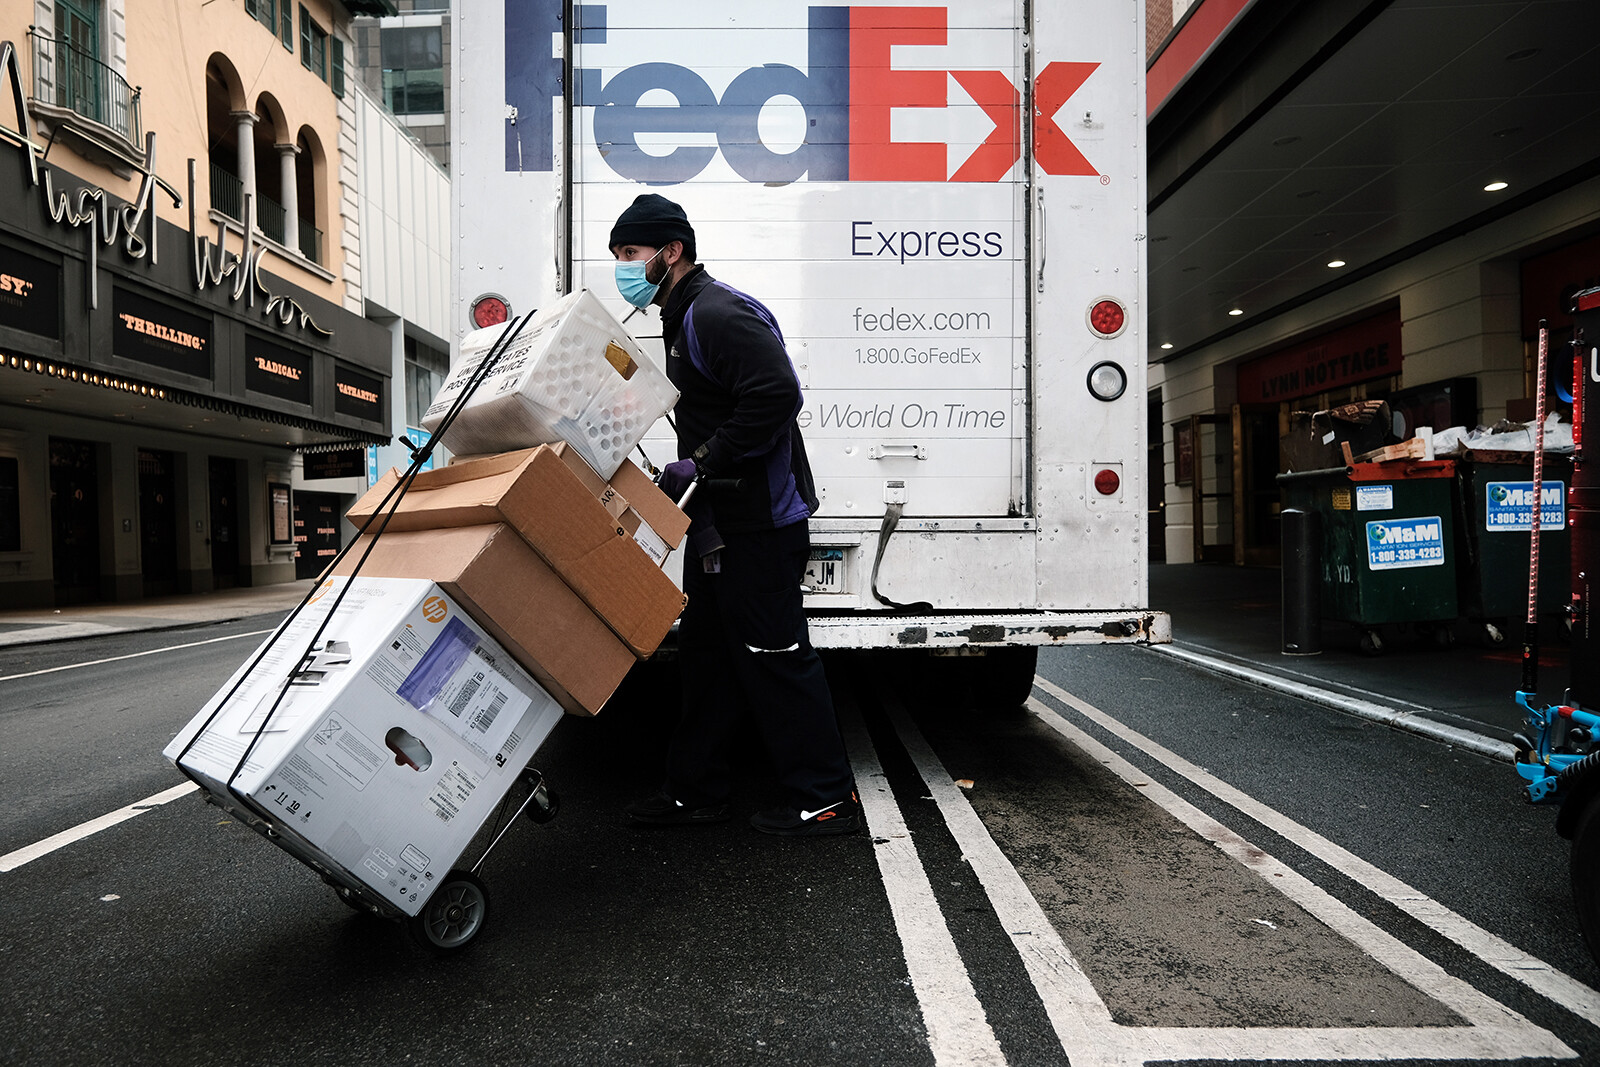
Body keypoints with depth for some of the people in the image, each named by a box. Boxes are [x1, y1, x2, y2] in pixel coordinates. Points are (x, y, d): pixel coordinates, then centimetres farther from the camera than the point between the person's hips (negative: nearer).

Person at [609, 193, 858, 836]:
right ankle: (695, 791, 27)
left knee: (774, 657, -3)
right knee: (706, 655, 15)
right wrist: (691, 471, 11)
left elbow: (777, 395, -27)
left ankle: (826, 800, 10)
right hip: (719, 523, 11)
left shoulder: (718, 313, -15)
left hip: (759, 524, -11)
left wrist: (700, 464, -22)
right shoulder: (684, 321, 19)